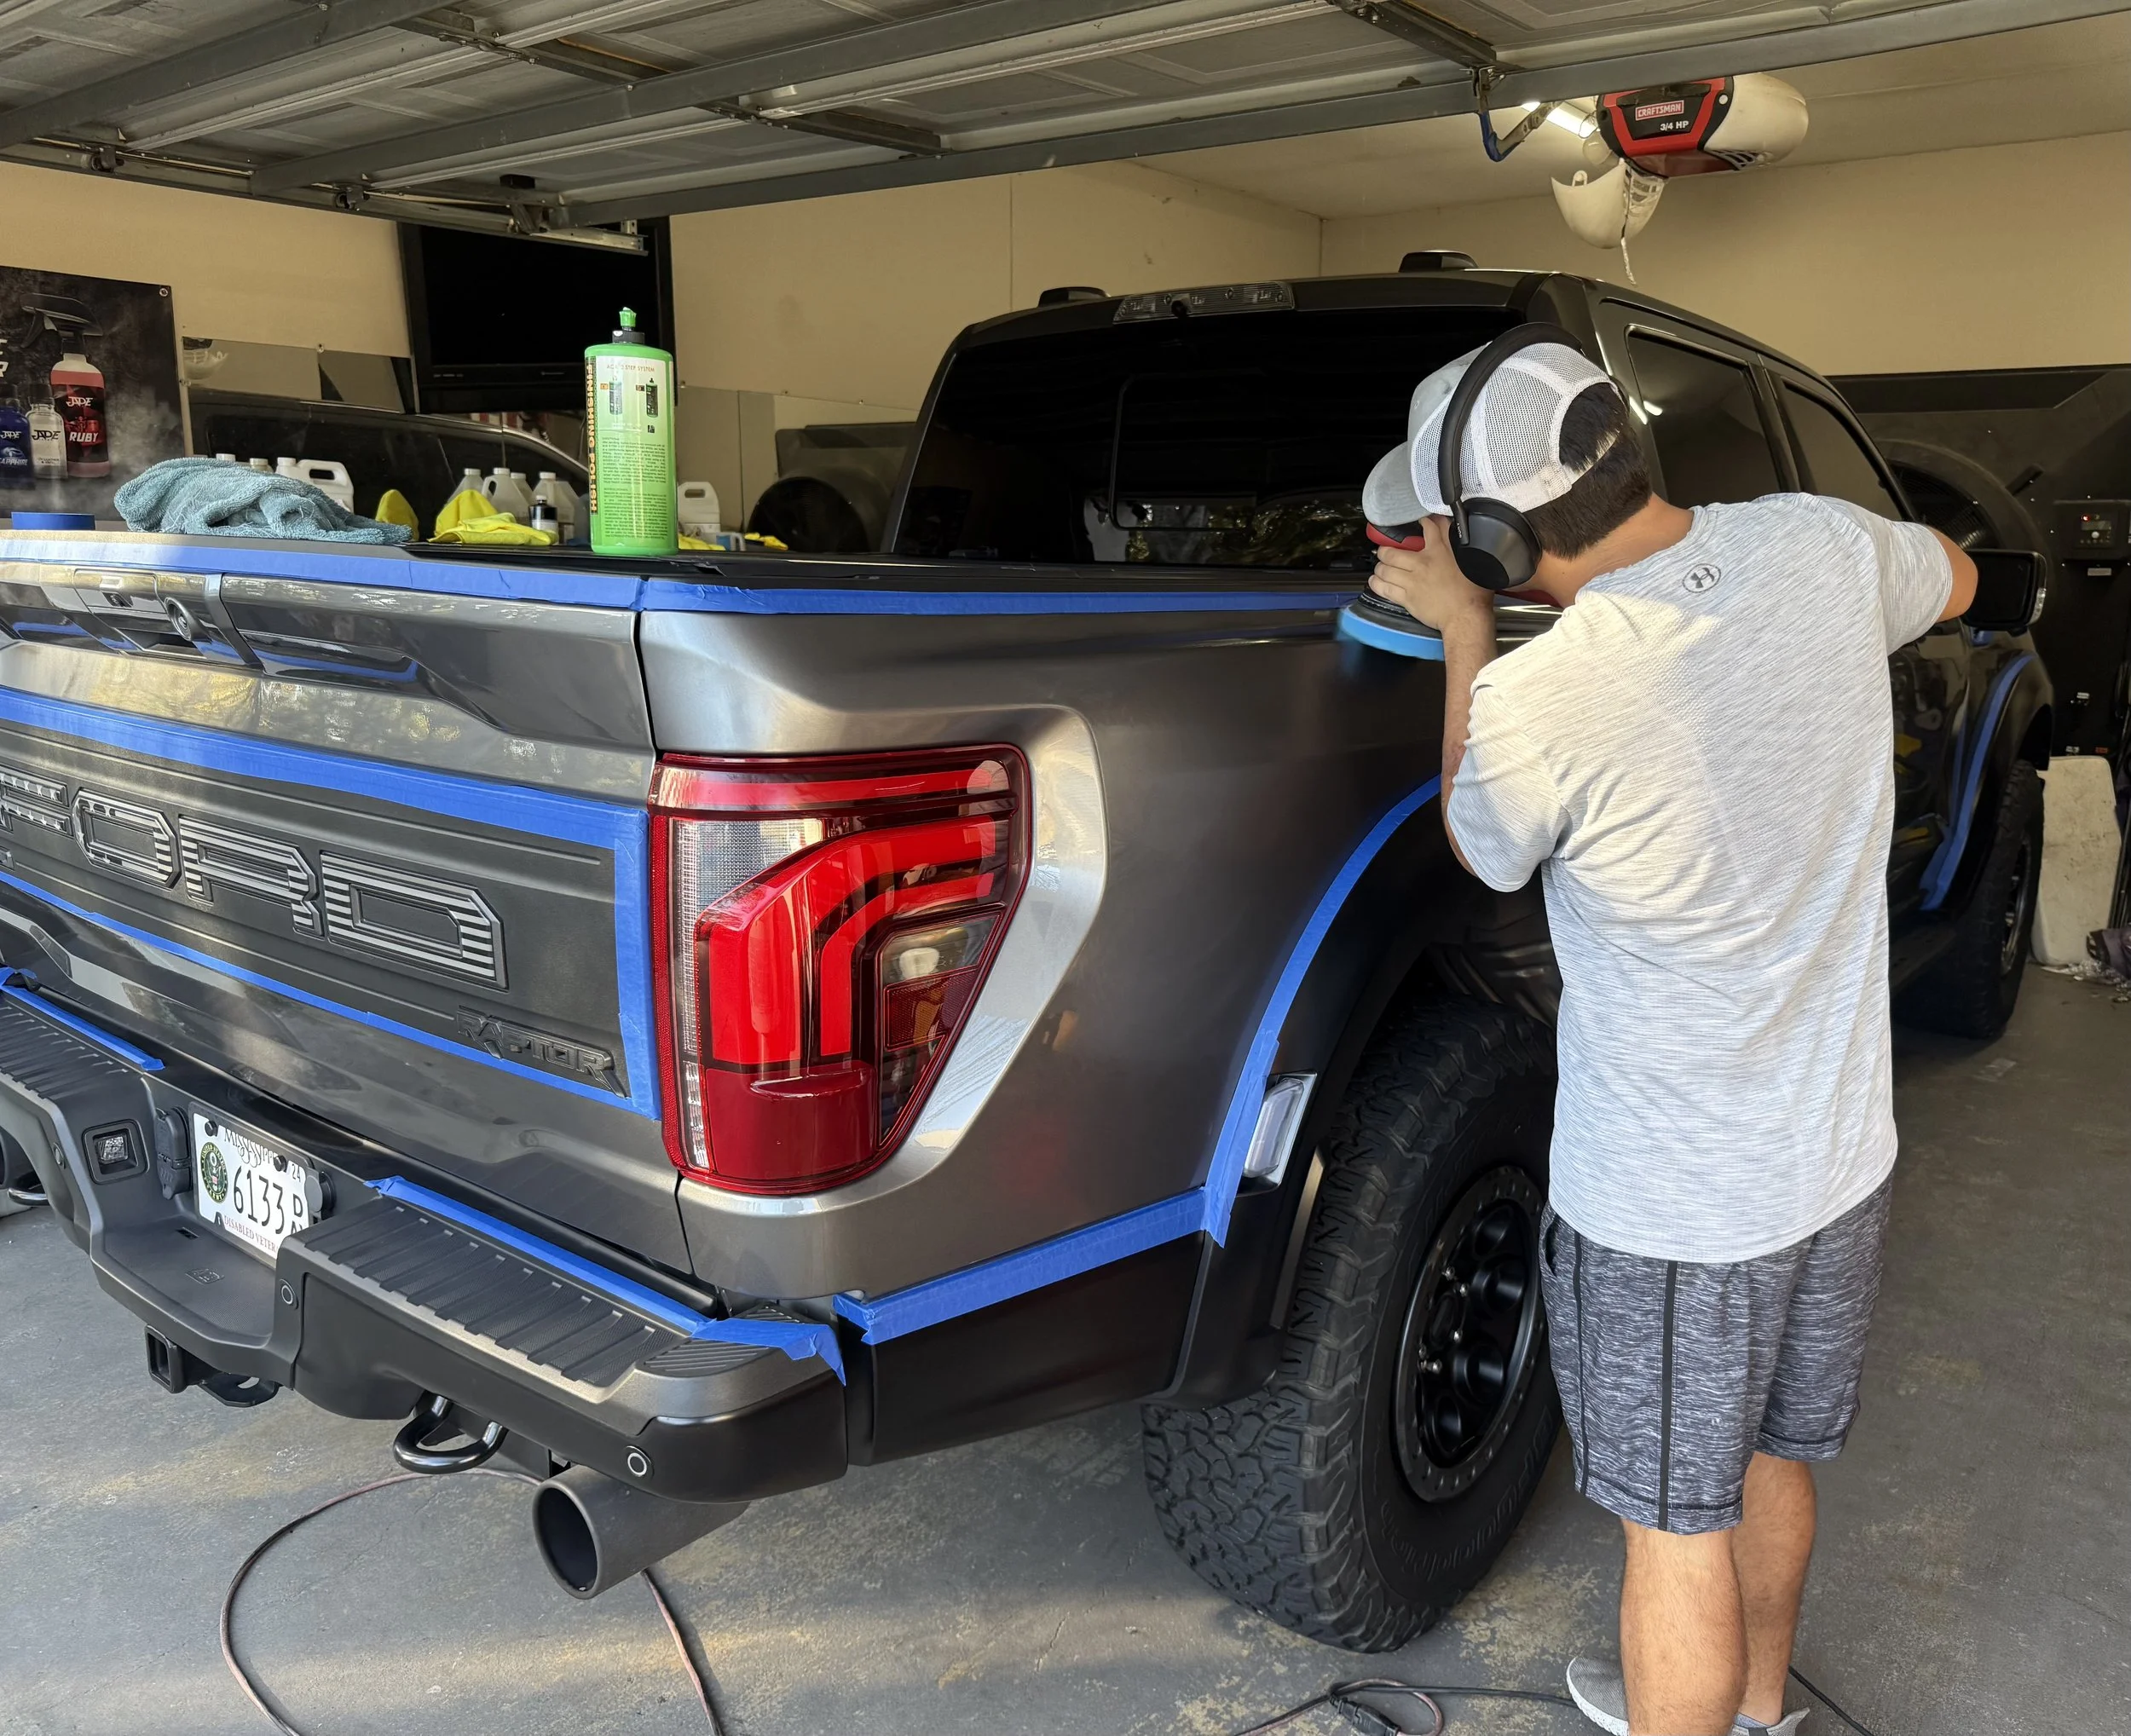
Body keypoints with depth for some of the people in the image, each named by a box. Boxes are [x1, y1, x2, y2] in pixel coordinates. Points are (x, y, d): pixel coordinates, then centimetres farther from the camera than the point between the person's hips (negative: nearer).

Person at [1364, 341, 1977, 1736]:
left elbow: (1483, 851, -5)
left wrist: (1463, 638, -1)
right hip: (1844, 1154, 7)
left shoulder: (1529, 706, -29)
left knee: (1678, 1529, 13)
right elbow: (1953, 579, 15)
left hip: (1672, 1207, -7)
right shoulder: (1822, 548, -11)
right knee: (1770, 1461, 28)